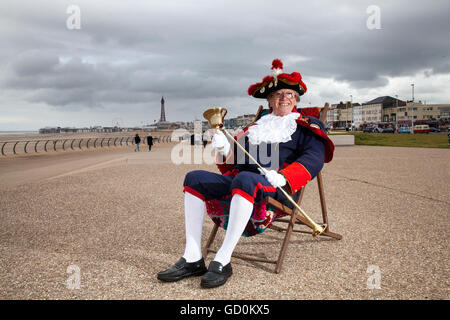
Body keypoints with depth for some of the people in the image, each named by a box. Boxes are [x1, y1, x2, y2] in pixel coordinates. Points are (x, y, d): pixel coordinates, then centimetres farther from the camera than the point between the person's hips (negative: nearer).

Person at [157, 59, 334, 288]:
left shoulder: (307, 126, 13)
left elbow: (314, 159, -6)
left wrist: (283, 177, -23)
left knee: (245, 179, -39)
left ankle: (222, 261, -33)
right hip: (239, 180, 6)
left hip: (278, 188, -5)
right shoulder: (257, 126, 26)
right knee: (194, 179, -12)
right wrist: (224, 148, -4)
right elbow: (235, 160, 21)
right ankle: (192, 259, -18)